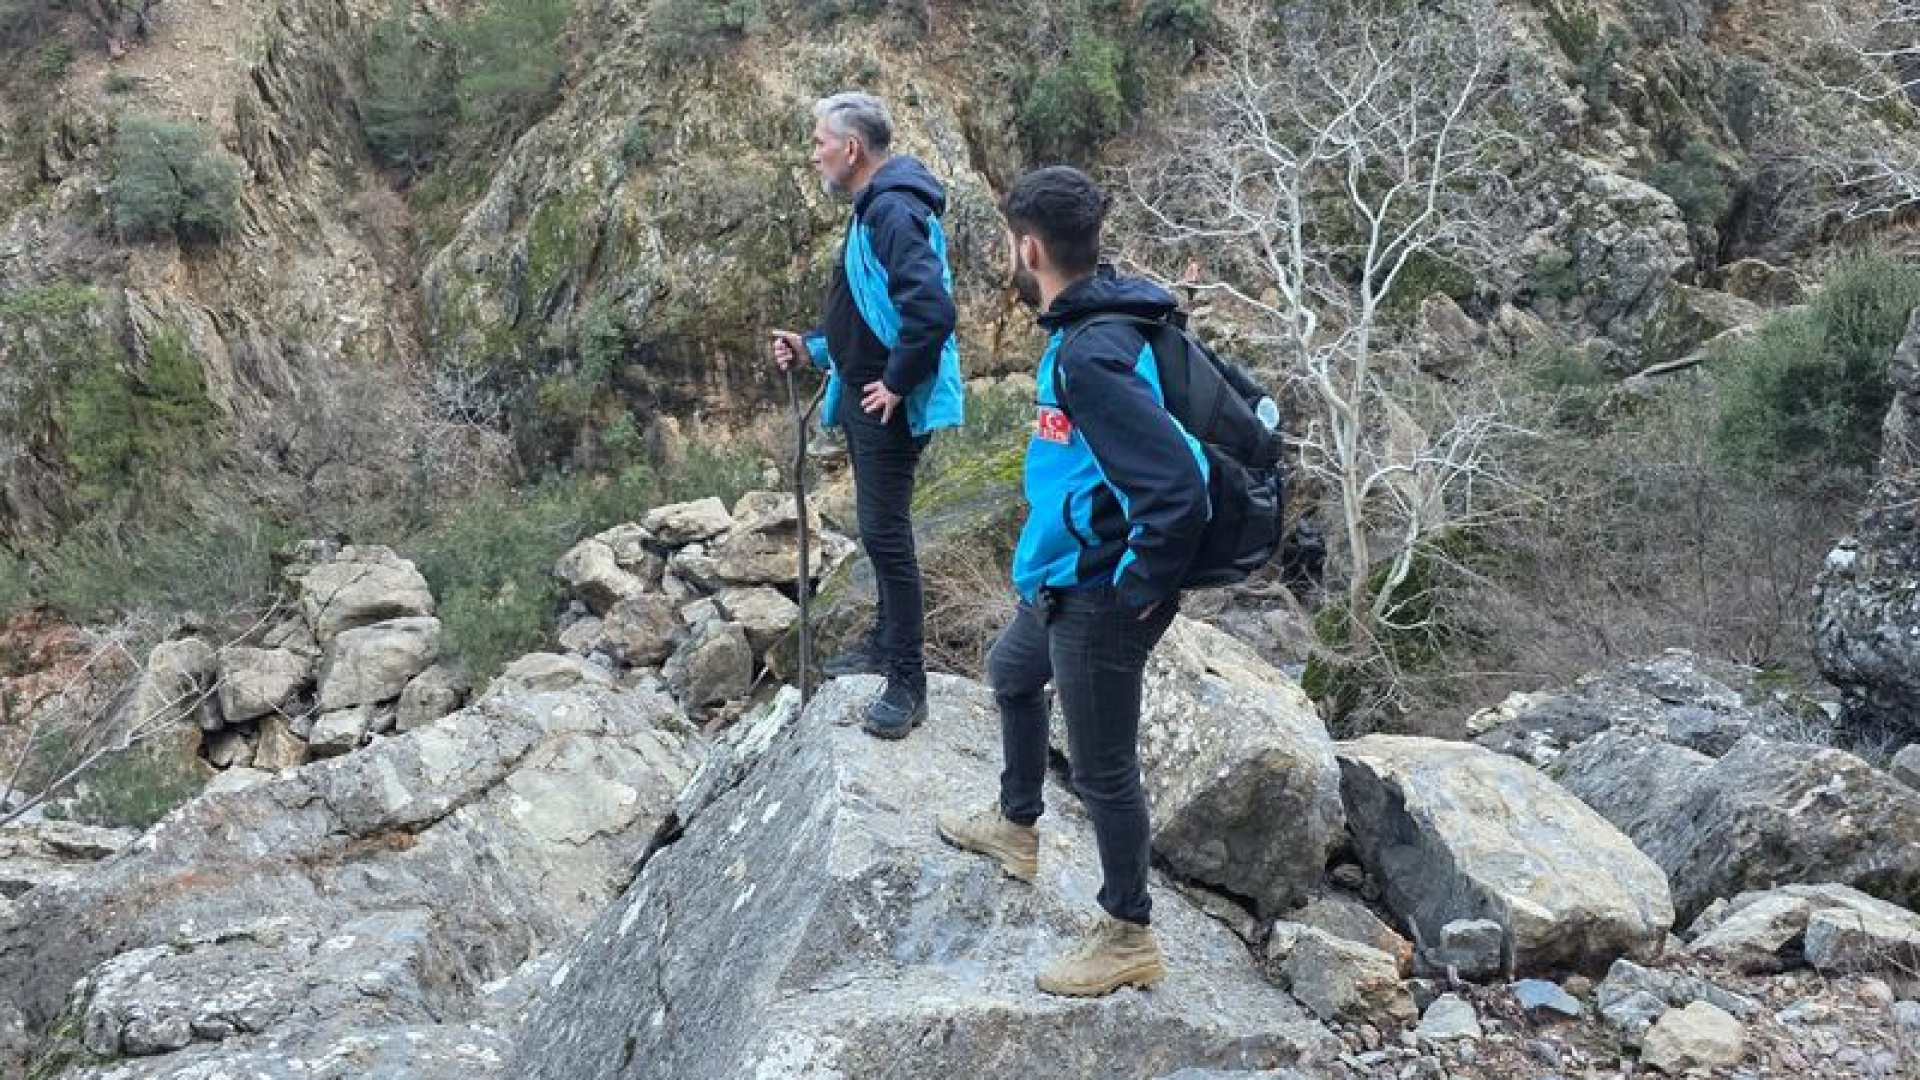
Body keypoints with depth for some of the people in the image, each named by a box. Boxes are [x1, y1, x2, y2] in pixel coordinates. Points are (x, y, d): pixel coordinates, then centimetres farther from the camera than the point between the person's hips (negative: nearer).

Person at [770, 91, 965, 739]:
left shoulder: (895, 212, -20)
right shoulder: (872, 210, 14)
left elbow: (932, 311, -31)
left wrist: (896, 384, -22)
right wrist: (814, 347, 14)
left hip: (890, 407, -11)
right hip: (864, 401, 11)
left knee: (885, 534, -7)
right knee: (879, 531, 20)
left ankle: (907, 683, 1)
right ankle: (885, 644, 35)